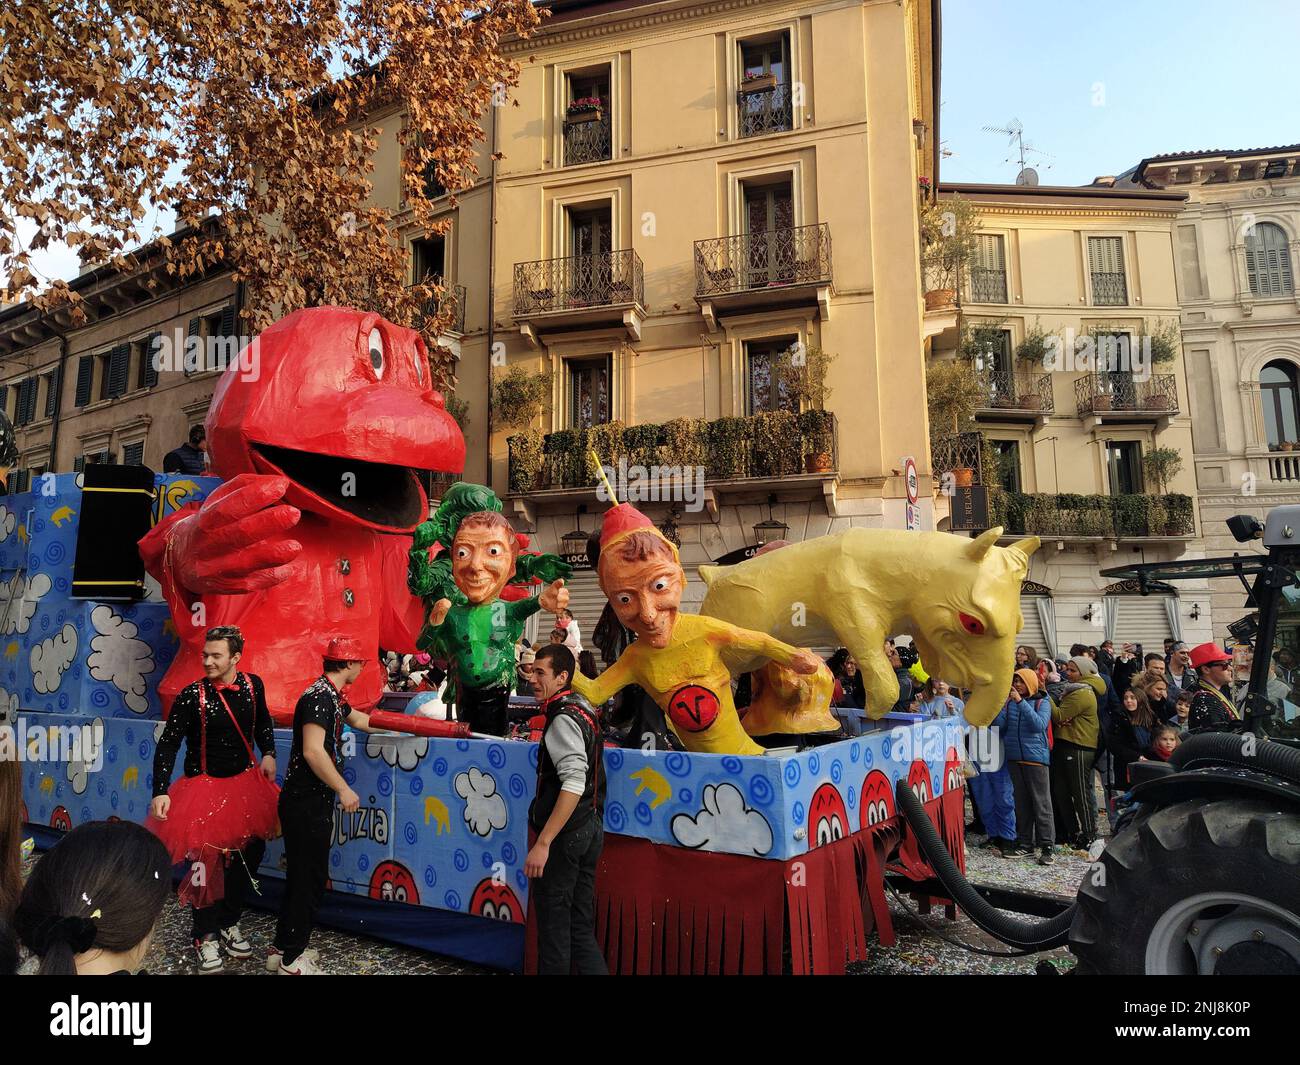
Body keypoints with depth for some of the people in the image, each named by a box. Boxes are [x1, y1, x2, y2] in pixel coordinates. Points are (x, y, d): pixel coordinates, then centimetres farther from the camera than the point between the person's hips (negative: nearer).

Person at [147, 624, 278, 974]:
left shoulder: (252, 685, -5)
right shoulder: (192, 696, -17)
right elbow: (167, 745, -15)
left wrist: (268, 754, 1)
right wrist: (161, 793, -22)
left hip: (246, 782, 5)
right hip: (205, 787, -4)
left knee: (249, 854, 13)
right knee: (207, 861, 2)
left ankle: (229, 923, 34)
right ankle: (207, 937, 21)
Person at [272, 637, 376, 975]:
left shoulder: (331, 695, 12)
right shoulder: (319, 697, -19)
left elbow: (357, 719, 30)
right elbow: (313, 751, -25)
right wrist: (343, 789, -19)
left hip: (313, 802, 10)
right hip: (306, 804, -10)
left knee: (302, 877, 17)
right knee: (309, 879, -1)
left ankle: (282, 949, 30)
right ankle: (291, 960, 12)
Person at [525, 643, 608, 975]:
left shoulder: (564, 718, -16)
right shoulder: (582, 708, 12)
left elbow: (574, 783, -27)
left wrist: (543, 843, -28)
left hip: (566, 835, -9)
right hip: (589, 830, 9)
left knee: (553, 923, 3)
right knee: (580, 927, 13)